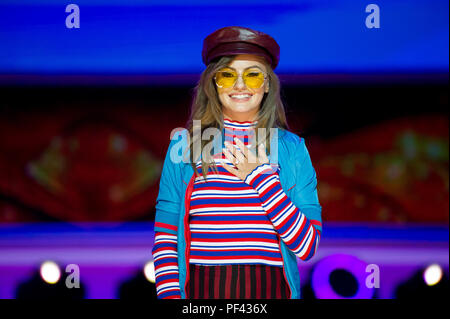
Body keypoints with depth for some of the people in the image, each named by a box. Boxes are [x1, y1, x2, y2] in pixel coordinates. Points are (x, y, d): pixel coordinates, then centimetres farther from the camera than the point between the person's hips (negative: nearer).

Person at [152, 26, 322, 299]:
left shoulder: (292, 148, 1)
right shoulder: (184, 145, 1)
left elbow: (307, 247, -8)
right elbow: (165, 239, 1)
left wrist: (261, 177, -13)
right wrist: (170, 295, -12)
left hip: (269, 289, 0)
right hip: (200, 289, 0)